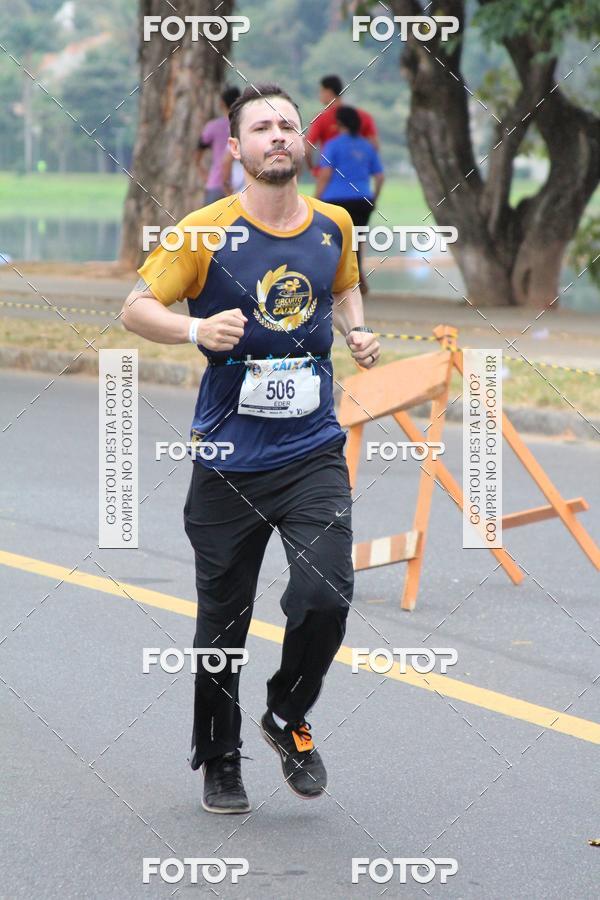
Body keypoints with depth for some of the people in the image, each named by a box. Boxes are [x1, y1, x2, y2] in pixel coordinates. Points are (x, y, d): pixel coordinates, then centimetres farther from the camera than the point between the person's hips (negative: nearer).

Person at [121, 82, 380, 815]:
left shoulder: (333, 225, 6)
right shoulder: (207, 230, -7)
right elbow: (136, 308, -4)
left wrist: (357, 330, 6)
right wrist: (197, 329, -22)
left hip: (313, 451, 2)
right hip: (228, 458, -2)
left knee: (325, 595, -15)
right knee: (222, 620, 6)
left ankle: (288, 716, 13)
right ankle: (219, 762, 26)